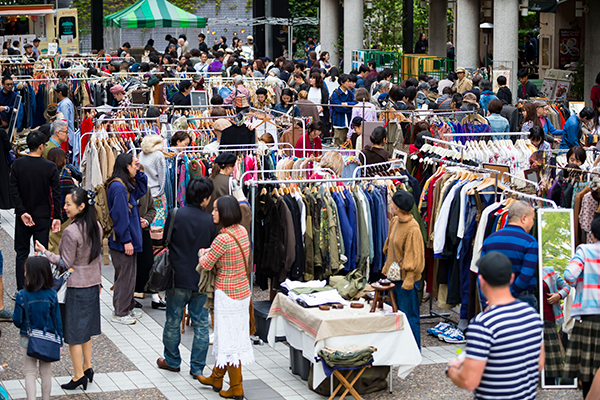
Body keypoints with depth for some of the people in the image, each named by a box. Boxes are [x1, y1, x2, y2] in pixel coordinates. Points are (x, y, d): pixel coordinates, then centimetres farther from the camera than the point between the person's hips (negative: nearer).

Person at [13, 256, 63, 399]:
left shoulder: (22, 296, -19)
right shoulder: (52, 295, -12)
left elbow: (17, 321, -12)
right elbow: (57, 320, -5)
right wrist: (59, 342, 5)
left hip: (28, 340, -2)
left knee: (30, 373, 8)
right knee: (46, 372, 16)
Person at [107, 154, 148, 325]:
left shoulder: (126, 185, 10)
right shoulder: (118, 187, -21)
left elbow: (141, 190, 24)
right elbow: (120, 215, -23)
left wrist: (139, 172, 9)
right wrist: (126, 240, -21)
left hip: (128, 240, 10)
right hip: (122, 241, -10)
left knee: (128, 275, 18)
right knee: (125, 276, -2)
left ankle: (127, 308, 28)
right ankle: (120, 313, 6)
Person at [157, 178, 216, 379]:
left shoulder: (175, 216, -10)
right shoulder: (209, 221, -7)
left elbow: (165, 243, 0)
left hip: (178, 278, -1)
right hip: (201, 279, 1)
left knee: (173, 321, 14)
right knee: (201, 324, 9)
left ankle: (172, 361, 27)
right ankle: (197, 368, 12)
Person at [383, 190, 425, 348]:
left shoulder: (413, 229, -21)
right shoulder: (395, 221, 5)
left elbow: (414, 259, -19)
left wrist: (408, 281, -19)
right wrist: (386, 268, 18)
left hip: (406, 278, -9)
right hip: (394, 276, 9)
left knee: (409, 315, -1)